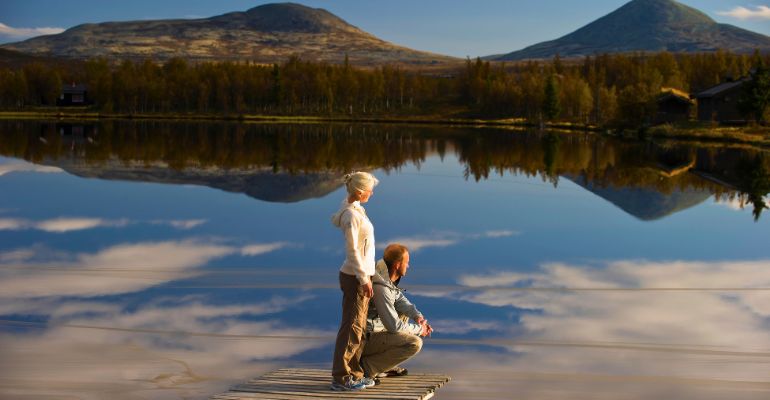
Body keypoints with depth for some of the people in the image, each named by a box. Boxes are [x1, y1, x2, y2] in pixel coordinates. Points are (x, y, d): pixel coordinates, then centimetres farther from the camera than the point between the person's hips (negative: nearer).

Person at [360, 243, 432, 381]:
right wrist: (419, 330, -6)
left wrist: (418, 316, -1)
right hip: (365, 340, -10)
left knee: (404, 313, 25)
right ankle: (366, 367, -9)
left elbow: (399, 299, 16)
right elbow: (394, 326, -23)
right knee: (415, 343, -18)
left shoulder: (385, 275, 2)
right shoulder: (381, 288, -26)